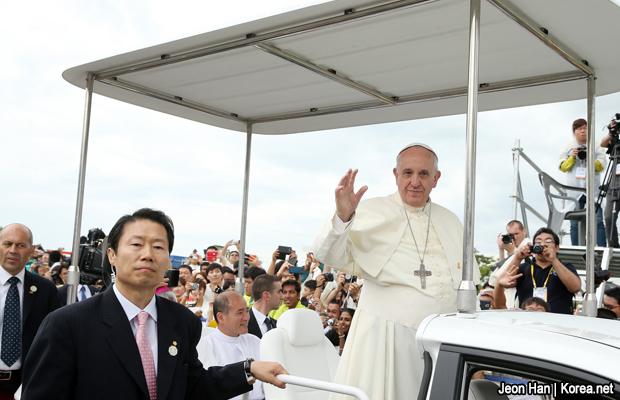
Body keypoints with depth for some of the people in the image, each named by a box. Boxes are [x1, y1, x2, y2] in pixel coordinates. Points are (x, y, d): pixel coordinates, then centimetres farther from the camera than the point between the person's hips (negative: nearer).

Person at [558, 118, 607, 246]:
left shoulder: (596, 146, 10)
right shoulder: (567, 147, 12)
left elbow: (601, 166, 4)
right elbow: (562, 167, 7)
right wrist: (572, 157, -8)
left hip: (593, 189, 0)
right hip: (575, 191, 1)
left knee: (598, 221, -9)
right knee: (575, 223, -3)